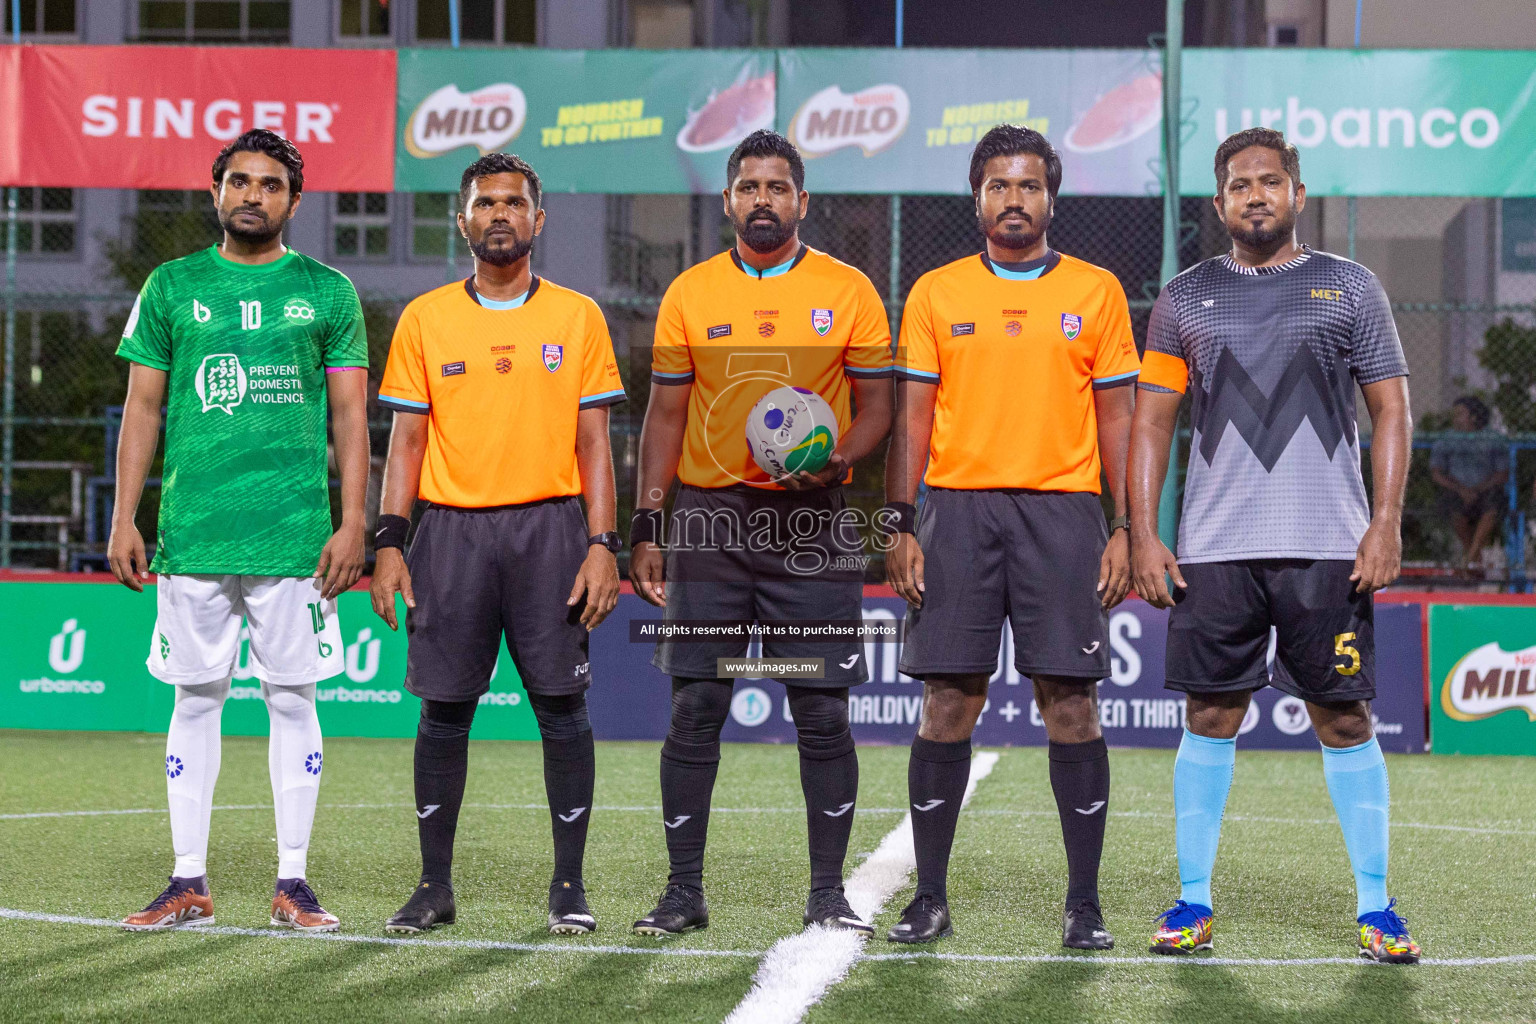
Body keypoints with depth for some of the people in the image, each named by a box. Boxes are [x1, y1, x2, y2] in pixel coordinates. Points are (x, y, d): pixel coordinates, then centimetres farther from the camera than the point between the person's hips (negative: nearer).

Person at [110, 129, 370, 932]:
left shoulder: (327, 292, 6)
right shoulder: (171, 287, 9)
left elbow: (350, 415, 6)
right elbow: (142, 408, 9)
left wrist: (352, 524, -3)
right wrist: (123, 520, 2)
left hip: (295, 534, -1)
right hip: (191, 533, 1)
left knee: (292, 698, 0)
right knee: (196, 698, 4)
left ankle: (293, 882, 7)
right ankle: (189, 881, 10)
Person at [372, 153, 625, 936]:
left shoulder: (577, 317, 6)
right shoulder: (424, 320, 7)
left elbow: (593, 440, 4)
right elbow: (407, 438, 7)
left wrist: (603, 545, -4)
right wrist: (389, 544, -2)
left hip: (550, 527, 0)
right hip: (452, 529, 1)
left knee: (562, 704, -1)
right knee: (444, 708, 2)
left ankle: (569, 886, 7)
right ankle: (435, 886, 11)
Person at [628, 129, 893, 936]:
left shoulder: (848, 293, 3)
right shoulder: (688, 295, 7)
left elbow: (876, 407, 5)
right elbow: (664, 415, 9)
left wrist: (837, 460, -15)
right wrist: (644, 527, 2)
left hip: (811, 523, -1)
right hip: (710, 520, 1)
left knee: (822, 714, 0)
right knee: (694, 710, 1)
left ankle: (828, 893, 9)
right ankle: (683, 891, 9)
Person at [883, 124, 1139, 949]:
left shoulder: (1096, 291, 7)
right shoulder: (936, 293, 9)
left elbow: (1117, 417, 7)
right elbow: (912, 418, 8)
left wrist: (1124, 530, -1)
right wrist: (900, 526, -1)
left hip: (1063, 510, -1)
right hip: (959, 509, 1)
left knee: (1070, 703, -3)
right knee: (947, 703, 0)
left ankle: (1083, 904, 4)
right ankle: (929, 897, 9)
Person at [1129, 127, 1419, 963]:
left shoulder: (1349, 289, 7)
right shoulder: (1185, 298, 10)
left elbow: (1390, 410, 7)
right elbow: (1151, 421, 10)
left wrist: (1387, 522, -4)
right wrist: (1142, 534, 1)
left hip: (1328, 547, -1)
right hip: (1214, 547, 1)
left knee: (1344, 719, 0)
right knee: (1210, 718, 2)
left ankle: (1373, 907, 8)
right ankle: (1193, 902, 10)